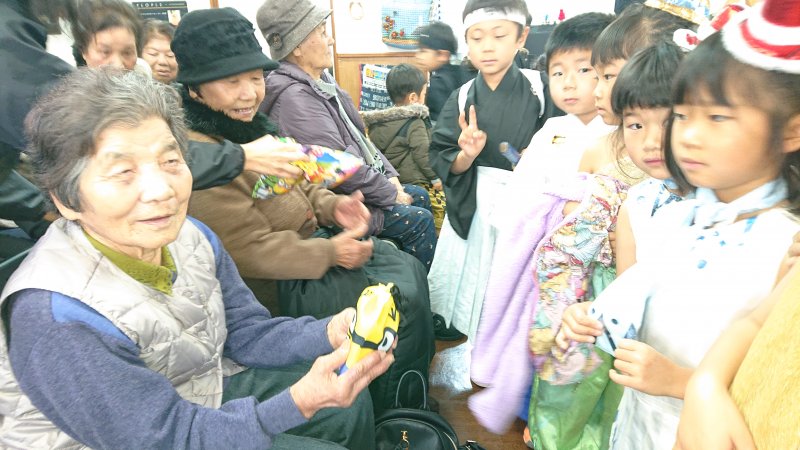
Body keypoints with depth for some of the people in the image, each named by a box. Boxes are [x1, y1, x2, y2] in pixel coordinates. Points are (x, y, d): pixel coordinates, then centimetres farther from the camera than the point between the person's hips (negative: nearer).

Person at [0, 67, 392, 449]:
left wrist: (330, 333, -21)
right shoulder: (56, 316, -31)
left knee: (350, 404, 10)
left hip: (207, 396, 6)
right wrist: (300, 401, -39)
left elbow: (247, 332, -3)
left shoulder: (189, 236, -10)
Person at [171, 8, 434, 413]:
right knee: (404, 297, -11)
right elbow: (251, 251, -25)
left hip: (309, 239, 10)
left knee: (411, 268, 7)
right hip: (278, 286, -9)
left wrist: (332, 206, -3)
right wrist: (331, 253, -19)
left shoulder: (251, 126, 6)